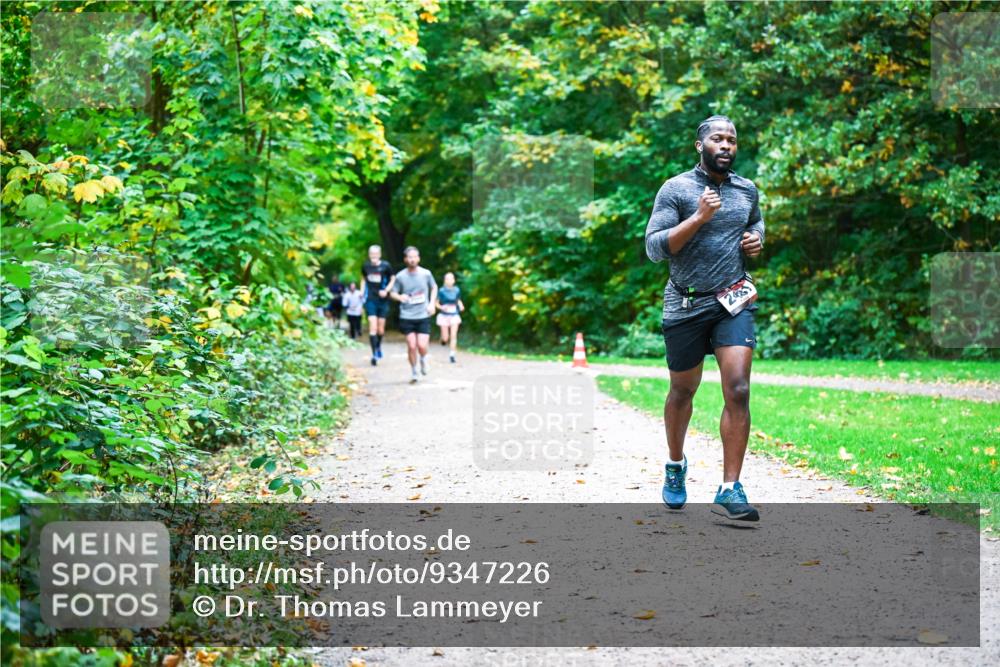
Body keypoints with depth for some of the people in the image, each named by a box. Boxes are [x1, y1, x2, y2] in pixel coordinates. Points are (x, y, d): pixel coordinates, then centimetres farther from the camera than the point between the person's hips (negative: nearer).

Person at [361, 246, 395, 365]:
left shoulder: (386, 266, -6)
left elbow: (393, 279, 4)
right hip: (370, 300, 1)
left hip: (383, 300, 0)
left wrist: (386, 290, -11)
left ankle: (378, 346, 37)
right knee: (372, 326, -9)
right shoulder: (365, 266, 2)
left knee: (380, 329, 7)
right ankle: (374, 354, -6)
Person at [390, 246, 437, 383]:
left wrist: (432, 303, 4)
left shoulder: (426, 274, -1)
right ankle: (414, 372, 14)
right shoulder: (400, 276, -4)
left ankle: (423, 360, 25)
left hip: (423, 316, 0)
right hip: (407, 316, 0)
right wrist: (400, 297, -18)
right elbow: (393, 293, 5)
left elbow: (434, 287, 16)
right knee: (411, 346, -6)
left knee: (422, 345, -10)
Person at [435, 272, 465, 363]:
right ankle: (443, 339, 39)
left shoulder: (457, 290, -1)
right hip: (444, 316, -1)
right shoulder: (441, 291, -8)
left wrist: (461, 306, -6)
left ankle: (452, 354, -1)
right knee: (446, 338, 1)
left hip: (454, 316, 2)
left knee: (454, 335, -8)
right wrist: (441, 307, -21)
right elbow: (436, 303, -1)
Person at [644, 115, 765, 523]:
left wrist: (757, 240, 8)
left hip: (733, 302, 2)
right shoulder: (676, 189, -6)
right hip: (686, 305, -2)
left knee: (738, 391, -13)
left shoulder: (747, 190, 9)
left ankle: (730, 490, -10)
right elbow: (654, 248, -14)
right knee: (683, 391, 13)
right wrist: (699, 217, -22)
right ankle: (675, 466, 39)